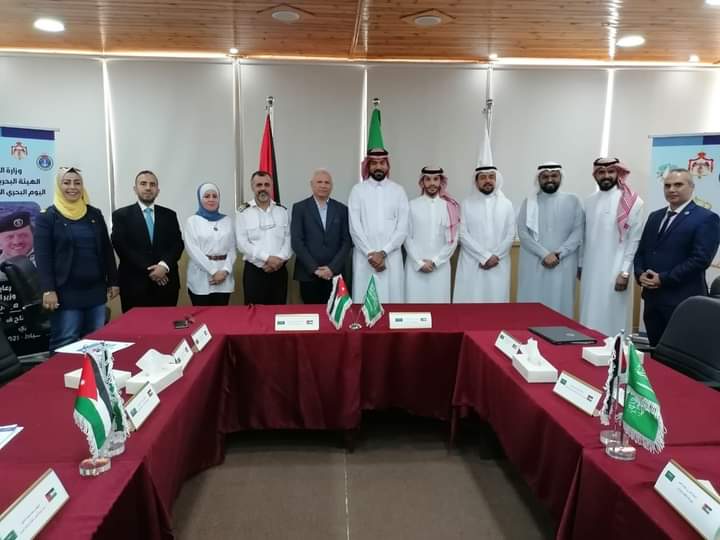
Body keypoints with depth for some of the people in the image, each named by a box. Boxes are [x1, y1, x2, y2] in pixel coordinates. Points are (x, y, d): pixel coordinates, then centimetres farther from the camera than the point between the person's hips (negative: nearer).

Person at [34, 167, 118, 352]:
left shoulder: (95, 214, 10)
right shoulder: (47, 217, -2)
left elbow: (107, 250, 12)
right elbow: (42, 255, -7)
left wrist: (113, 281, 9)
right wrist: (48, 289, -15)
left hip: (95, 290, 4)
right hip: (66, 293, -4)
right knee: (64, 344, 0)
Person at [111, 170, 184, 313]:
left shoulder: (169, 215, 12)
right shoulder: (121, 215, 5)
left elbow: (178, 244, 4)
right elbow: (122, 247, -5)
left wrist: (164, 265, -14)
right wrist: (148, 270, -13)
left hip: (166, 284, 2)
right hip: (135, 285, -2)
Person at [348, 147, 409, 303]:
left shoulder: (398, 190, 6)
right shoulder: (357, 190, 4)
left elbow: (403, 228, 0)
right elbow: (355, 227, -2)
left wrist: (383, 253, -10)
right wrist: (370, 253, -10)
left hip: (391, 256, 1)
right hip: (364, 257, 0)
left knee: (392, 299, 2)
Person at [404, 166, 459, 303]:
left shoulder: (450, 207, 3)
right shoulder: (412, 205, 1)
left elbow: (452, 241, 1)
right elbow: (407, 238, 1)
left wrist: (434, 261, -6)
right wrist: (419, 262, -7)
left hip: (440, 267, 1)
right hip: (415, 266, -1)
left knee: (439, 303, 4)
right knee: (415, 302, 1)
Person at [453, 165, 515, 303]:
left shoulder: (506, 204, 8)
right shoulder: (467, 204, 3)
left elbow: (511, 235, 3)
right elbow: (463, 235, -5)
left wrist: (495, 257, -10)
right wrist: (485, 256, -12)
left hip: (499, 265, 1)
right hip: (472, 265, -1)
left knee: (497, 300, 2)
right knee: (470, 300, -2)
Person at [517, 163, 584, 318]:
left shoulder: (572, 201, 7)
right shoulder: (529, 202, 6)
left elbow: (578, 232, 1)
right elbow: (523, 233, -2)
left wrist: (558, 254, -12)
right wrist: (544, 254, -13)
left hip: (563, 266, 0)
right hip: (534, 265, 0)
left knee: (560, 305, 3)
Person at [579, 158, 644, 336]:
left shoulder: (632, 202, -7)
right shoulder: (589, 201, 9)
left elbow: (635, 240, -8)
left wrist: (625, 272, -12)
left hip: (614, 272, -5)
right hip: (590, 271, 5)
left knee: (611, 318, 0)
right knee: (590, 316, 11)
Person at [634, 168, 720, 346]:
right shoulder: (655, 216, 16)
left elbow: (701, 259, -15)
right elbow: (641, 251, 16)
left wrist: (663, 279, -16)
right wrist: (640, 274, -3)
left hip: (683, 301, -6)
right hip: (652, 298, 6)